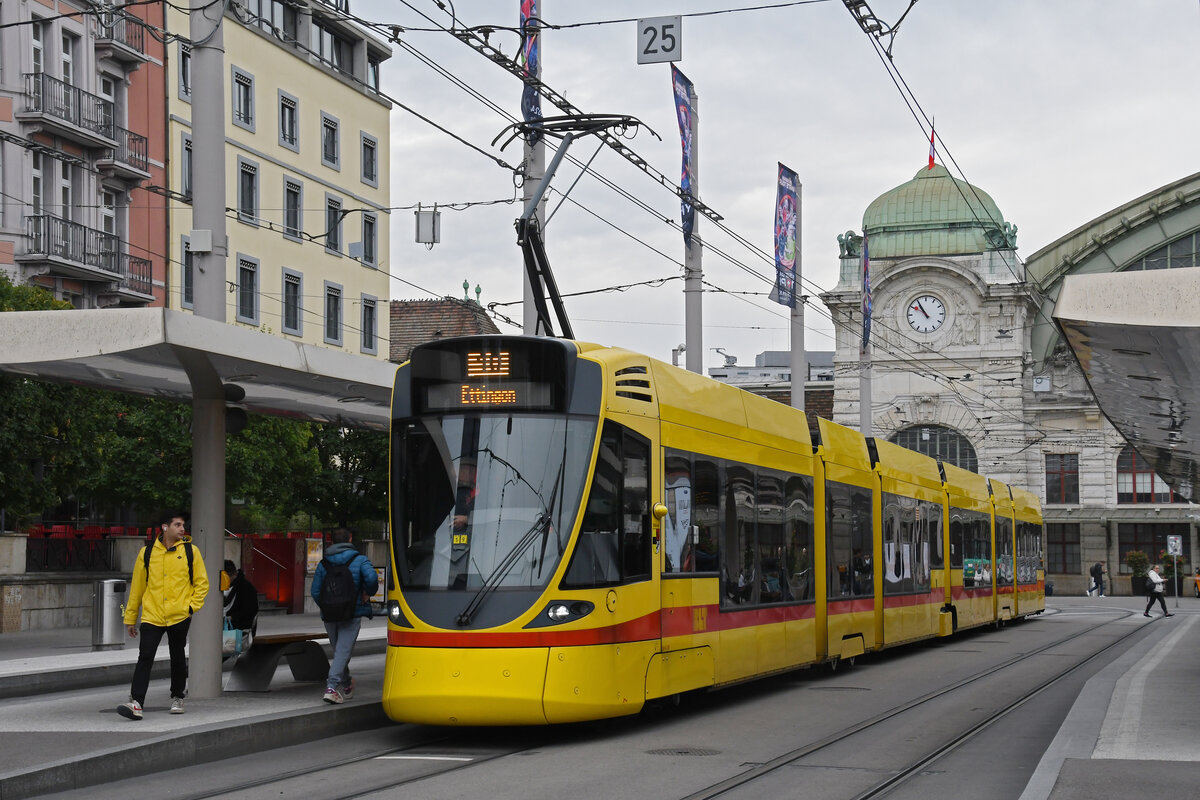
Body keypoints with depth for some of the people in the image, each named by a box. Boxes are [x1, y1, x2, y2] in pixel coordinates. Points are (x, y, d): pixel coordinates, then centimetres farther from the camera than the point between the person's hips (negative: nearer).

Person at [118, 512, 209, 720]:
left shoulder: (191, 551, 3)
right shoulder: (147, 553, 4)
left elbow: (202, 582, 8)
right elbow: (137, 586, 10)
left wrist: (193, 605, -6)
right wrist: (130, 618, 12)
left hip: (179, 617, 0)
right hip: (151, 617, 0)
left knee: (178, 659, 12)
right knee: (145, 658, -11)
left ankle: (177, 698, 30)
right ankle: (136, 704, -16)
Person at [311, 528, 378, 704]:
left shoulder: (323, 563, 7)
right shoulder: (359, 560, -2)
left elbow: (316, 592, 4)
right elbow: (371, 578, -20)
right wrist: (367, 594, -2)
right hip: (352, 614, -4)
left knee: (339, 650, 18)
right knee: (343, 651, -6)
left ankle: (346, 686, 31)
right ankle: (331, 687, -22)